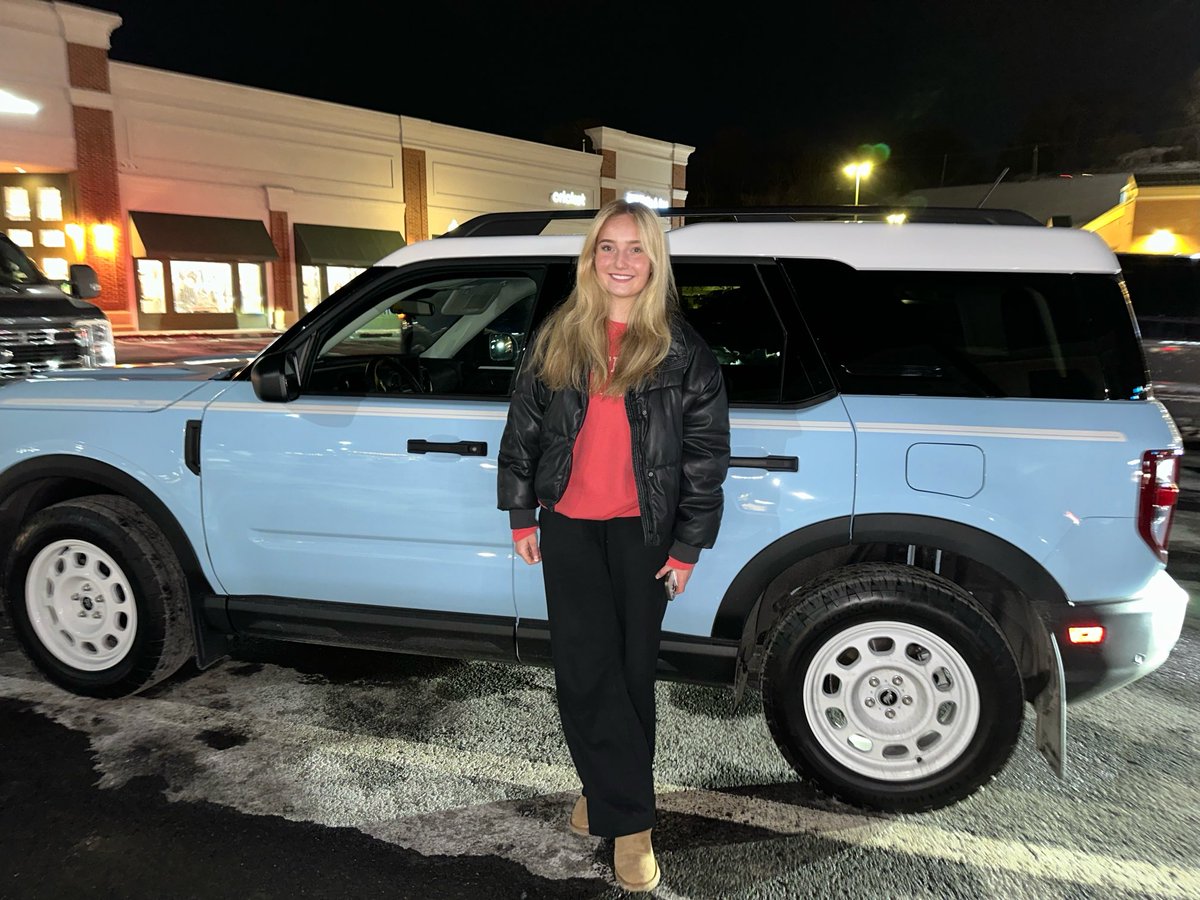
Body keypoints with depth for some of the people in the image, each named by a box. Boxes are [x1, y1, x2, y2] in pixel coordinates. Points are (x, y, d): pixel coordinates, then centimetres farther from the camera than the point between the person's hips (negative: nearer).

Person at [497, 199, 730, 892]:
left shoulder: (682, 352, -3)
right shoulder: (558, 338, 4)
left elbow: (706, 452, -2)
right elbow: (524, 427, 9)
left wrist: (687, 547, -4)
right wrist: (521, 517, 7)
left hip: (643, 531, -1)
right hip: (568, 525, 2)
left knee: (630, 667, 8)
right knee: (584, 667, -1)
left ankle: (608, 791, 26)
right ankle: (631, 818, 15)